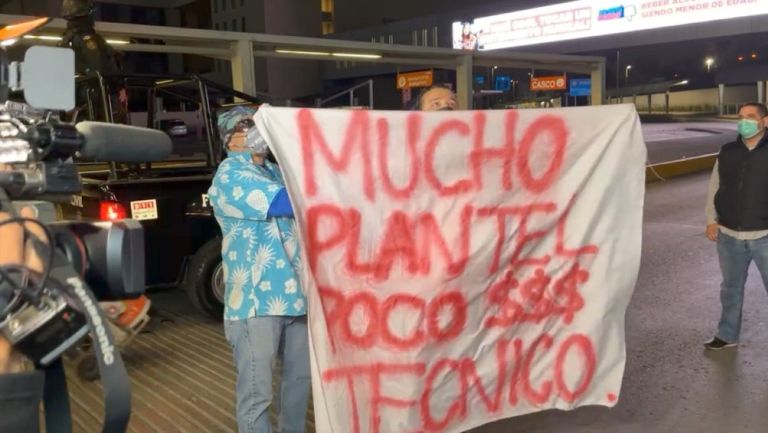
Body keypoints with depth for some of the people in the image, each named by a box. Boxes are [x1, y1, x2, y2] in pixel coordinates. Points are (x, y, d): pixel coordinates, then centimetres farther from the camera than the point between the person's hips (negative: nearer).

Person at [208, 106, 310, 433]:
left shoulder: (274, 172, 16)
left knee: (300, 376, 19)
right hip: (257, 299, -8)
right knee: (256, 393, -1)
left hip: (296, 291, 8)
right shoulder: (230, 176, -9)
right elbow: (289, 203, -21)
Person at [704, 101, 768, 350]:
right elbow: (714, 187, 12)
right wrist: (712, 220, 4)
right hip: (729, 236, 4)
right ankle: (727, 335, 33)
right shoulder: (727, 152, 6)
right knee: (731, 288, 17)